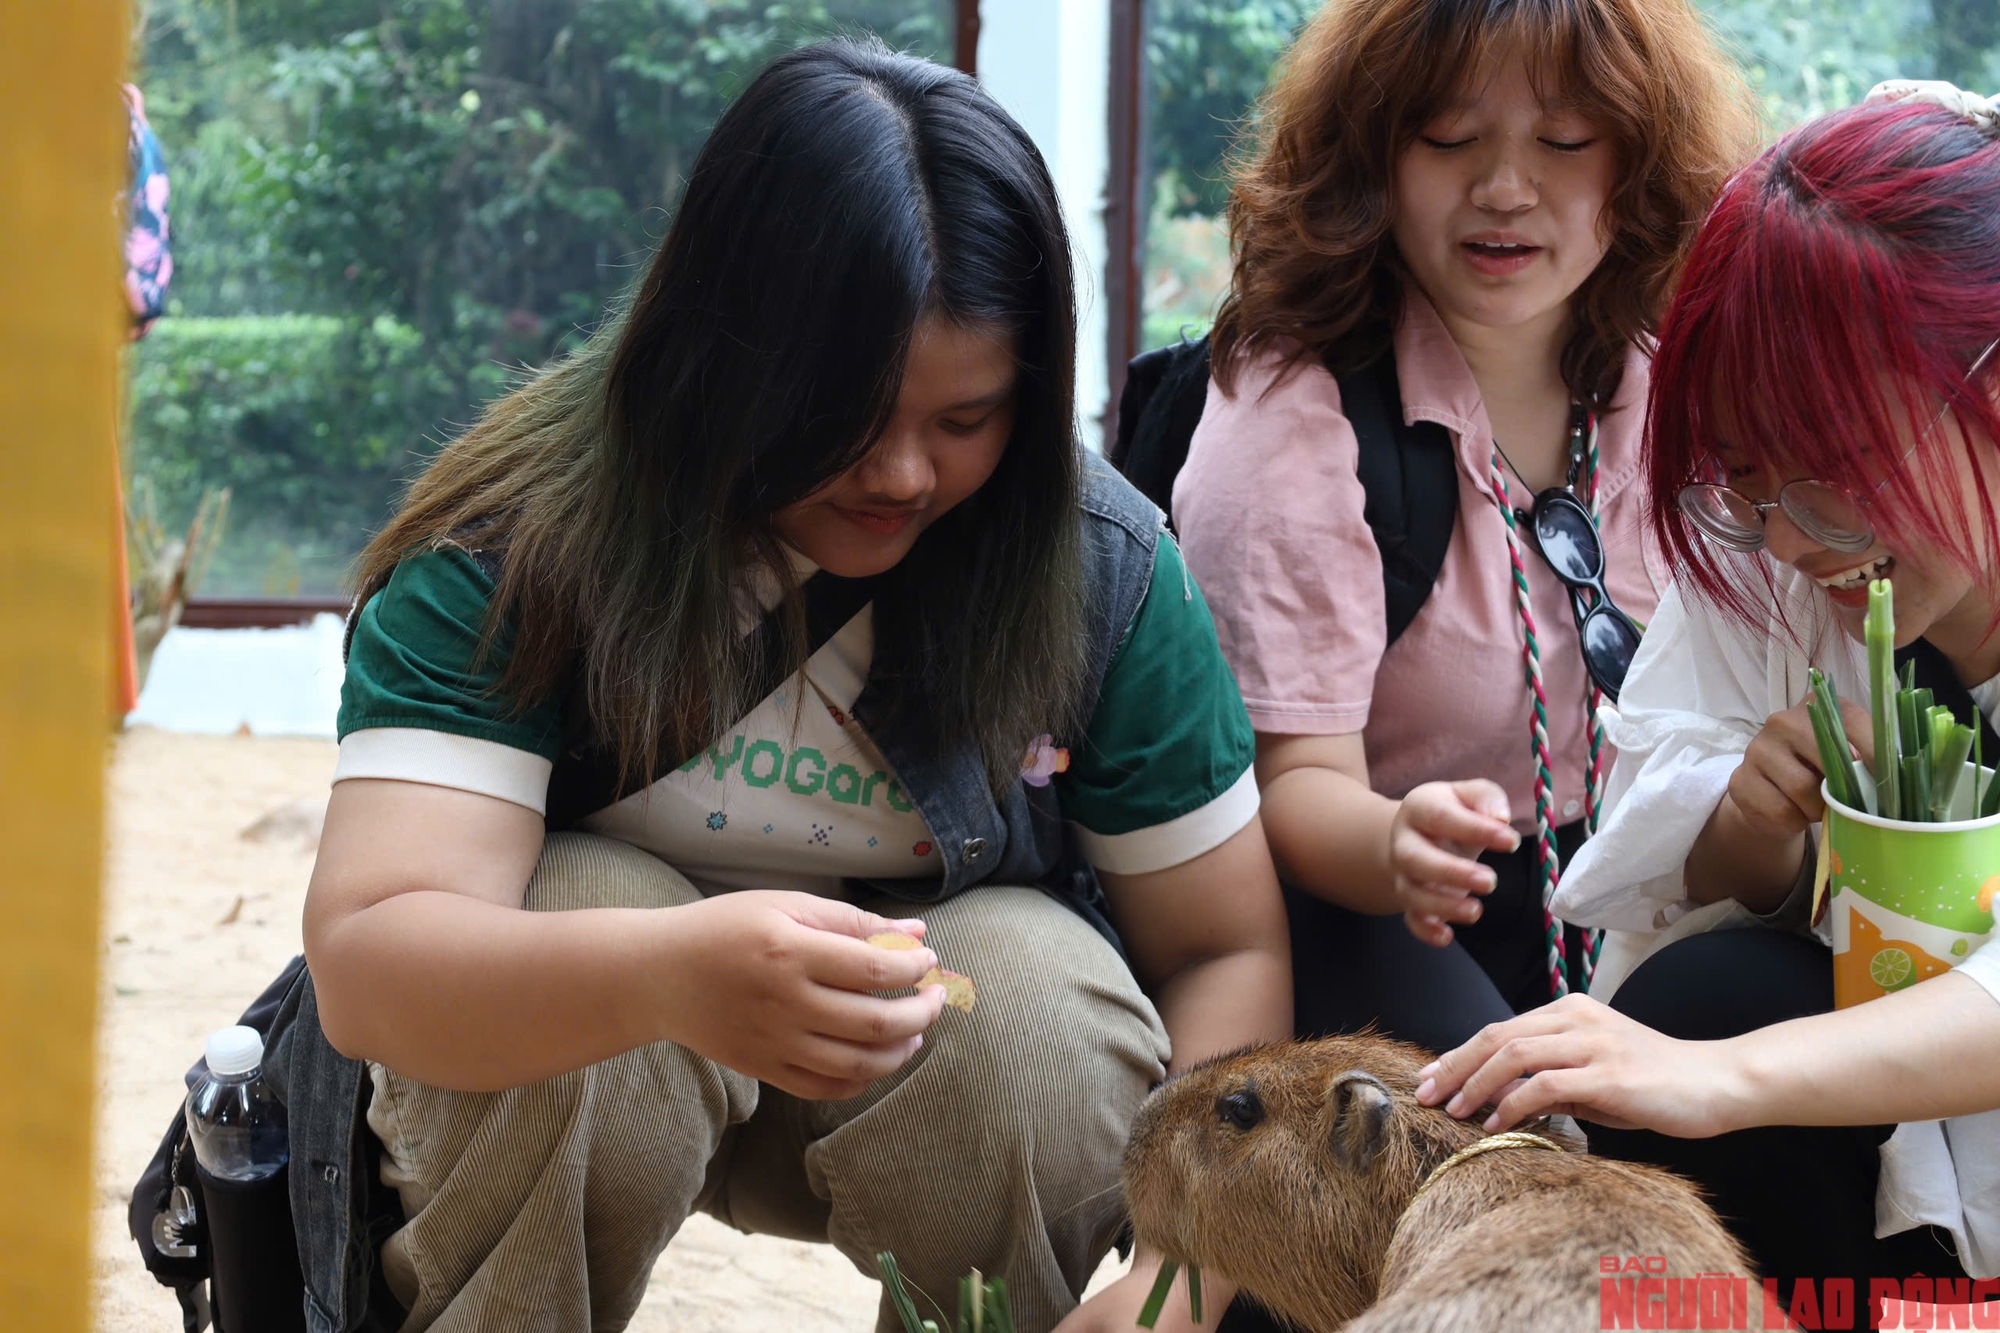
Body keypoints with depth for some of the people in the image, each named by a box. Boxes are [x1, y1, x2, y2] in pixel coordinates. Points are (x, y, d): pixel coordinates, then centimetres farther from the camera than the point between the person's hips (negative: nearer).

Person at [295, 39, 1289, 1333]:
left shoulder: (1100, 563, -16)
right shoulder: (518, 544, -23)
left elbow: (1226, 948, -9)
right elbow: (362, 960, -34)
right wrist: (660, 977, -56)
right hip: (564, 1079, -1)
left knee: (1045, 984, -29)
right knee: (584, 905, -32)